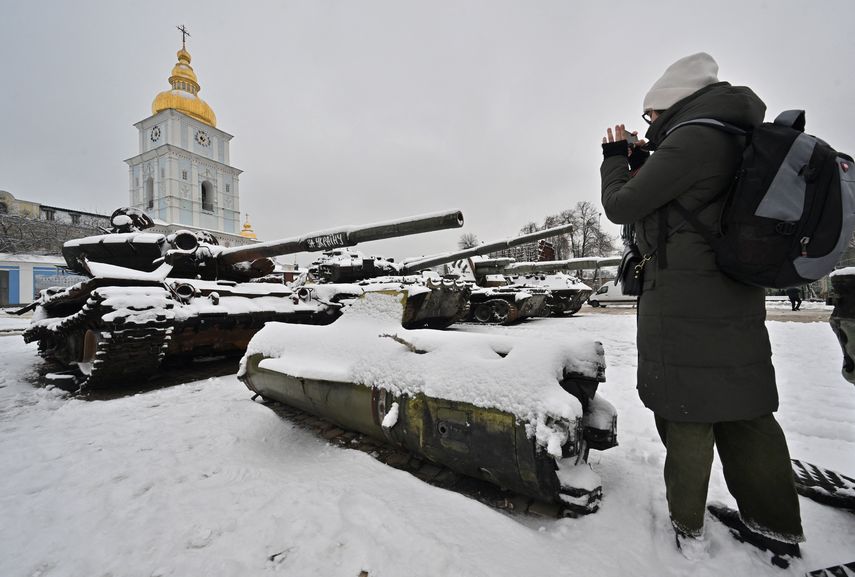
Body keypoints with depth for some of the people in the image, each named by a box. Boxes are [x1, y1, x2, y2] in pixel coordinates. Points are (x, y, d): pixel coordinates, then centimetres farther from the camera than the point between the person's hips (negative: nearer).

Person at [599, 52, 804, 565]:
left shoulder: (691, 138, -12)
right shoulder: (734, 138, 16)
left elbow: (620, 207, -10)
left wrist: (615, 156, 7)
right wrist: (639, 163, 17)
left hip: (683, 302, -9)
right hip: (735, 297, 9)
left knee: (688, 412, 3)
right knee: (744, 411, 15)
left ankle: (689, 526, 20)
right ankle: (776, 526, 30)